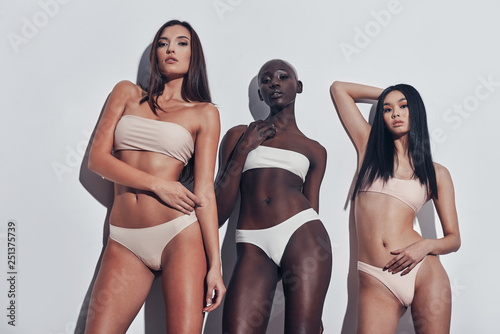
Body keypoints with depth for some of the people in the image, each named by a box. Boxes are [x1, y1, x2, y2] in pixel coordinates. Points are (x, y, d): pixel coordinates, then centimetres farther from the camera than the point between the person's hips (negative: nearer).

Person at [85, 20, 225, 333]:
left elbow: (204, 190, 1)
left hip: (180, 236, -2)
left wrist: (215, 264, -7)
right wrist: (157, 184, -8)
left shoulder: (204, 113, 7)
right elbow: (97, 158, 5)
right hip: (124, 242, 2)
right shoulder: (128, 93, 14)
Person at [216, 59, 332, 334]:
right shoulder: (239, 135, 15)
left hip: (303, 237, 1)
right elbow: (219, 210, 8)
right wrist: (243, 149, 1)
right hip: (253, 247, -1)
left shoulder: (314, 150, 19)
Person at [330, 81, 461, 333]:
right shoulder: (369, 148, 13)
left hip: (424, 274, 1)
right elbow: (339, 88, 19)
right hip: (375, 282, 0)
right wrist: (385, 95, 26)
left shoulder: (436, 173, 11)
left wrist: (425, 246, -9)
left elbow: (453, 239, 10)